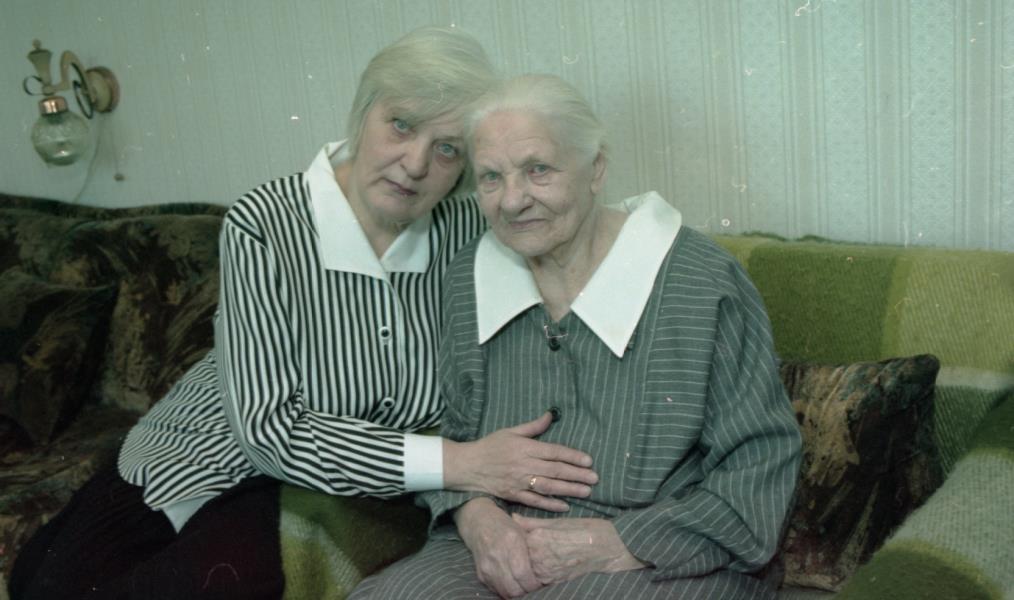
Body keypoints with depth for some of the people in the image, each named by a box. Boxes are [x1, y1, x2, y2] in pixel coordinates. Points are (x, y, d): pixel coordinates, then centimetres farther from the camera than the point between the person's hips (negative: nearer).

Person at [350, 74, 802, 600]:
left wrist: (621, 543, -15)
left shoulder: (703, 283, -8)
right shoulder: (469, 277, 8)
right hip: (494, 551, 5)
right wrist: (475, 515, -6)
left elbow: (760, 469, -7)